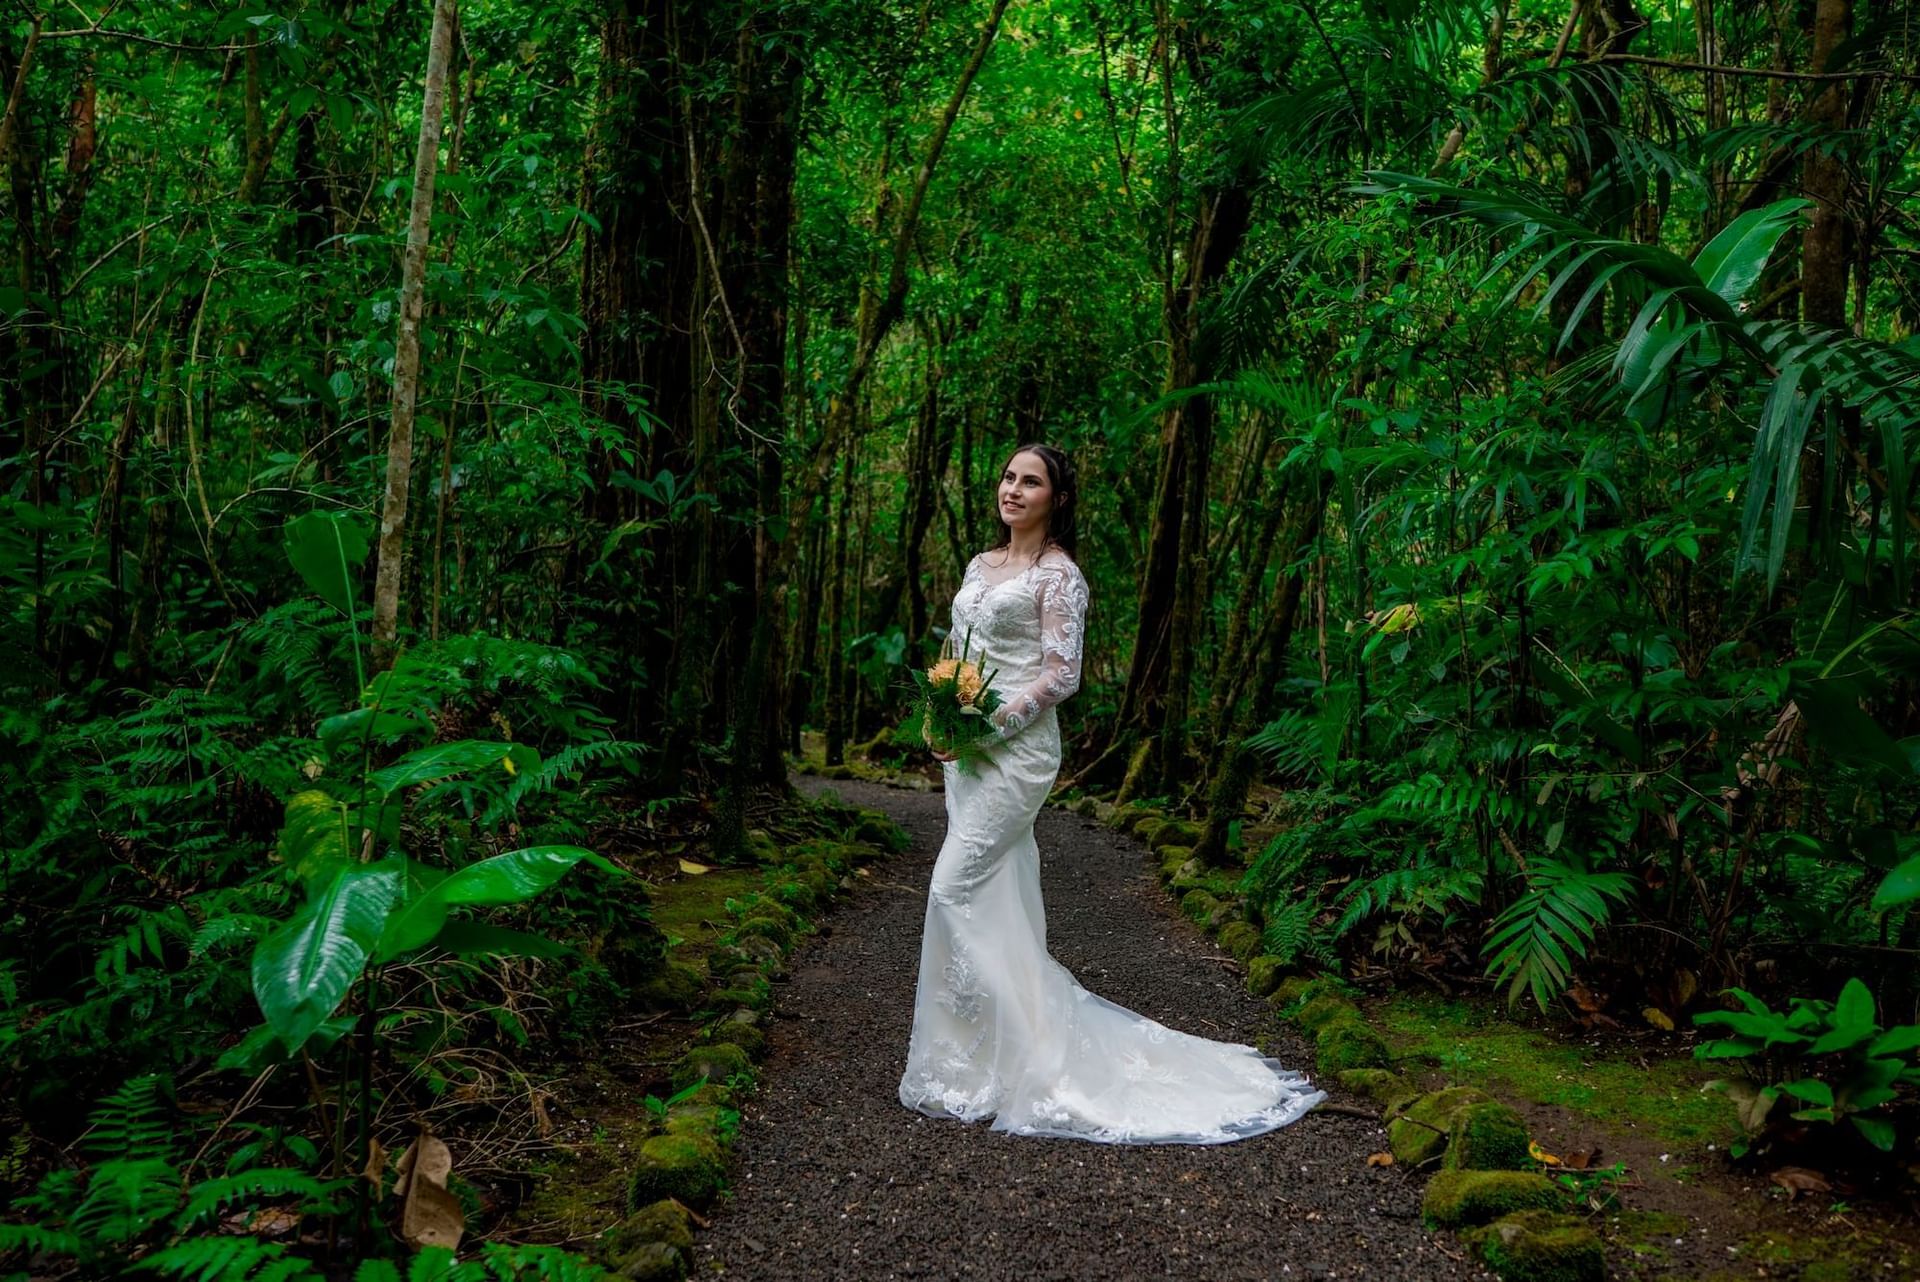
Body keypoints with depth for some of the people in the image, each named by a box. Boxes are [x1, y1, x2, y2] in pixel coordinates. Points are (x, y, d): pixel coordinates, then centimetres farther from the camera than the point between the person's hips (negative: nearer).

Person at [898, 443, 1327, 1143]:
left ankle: (965, 1061, -5)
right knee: (1001, 894, 10)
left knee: (955, 889, -12)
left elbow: (1062, 675, -12)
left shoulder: (1059, 575, -8)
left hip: (1016, 747, -8)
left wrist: (988, 722, -17)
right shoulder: (980, 566, 16)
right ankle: (1019, 1038, 19)